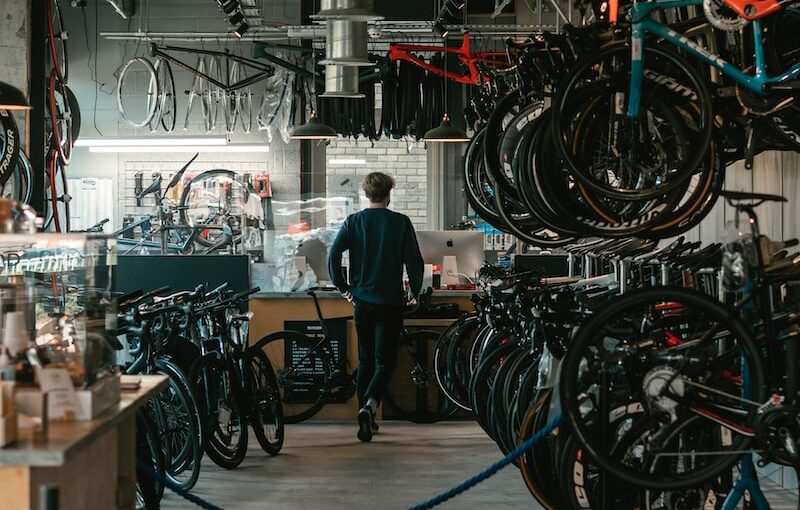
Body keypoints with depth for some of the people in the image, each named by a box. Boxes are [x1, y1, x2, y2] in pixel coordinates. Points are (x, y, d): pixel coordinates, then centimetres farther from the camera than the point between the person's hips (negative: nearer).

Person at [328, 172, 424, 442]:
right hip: (390, 302, -3)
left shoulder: (353, 222, 1)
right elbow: (414, 260, -8)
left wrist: (343, 287, 5)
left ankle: (365, 420, 18)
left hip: (361, 301, 3)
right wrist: (414, 292, 7)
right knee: (385, 361, 0)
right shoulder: (400, 222, -5)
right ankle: (369, 405, -24)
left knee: (365, 361, 15)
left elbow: (333, 255, -7)